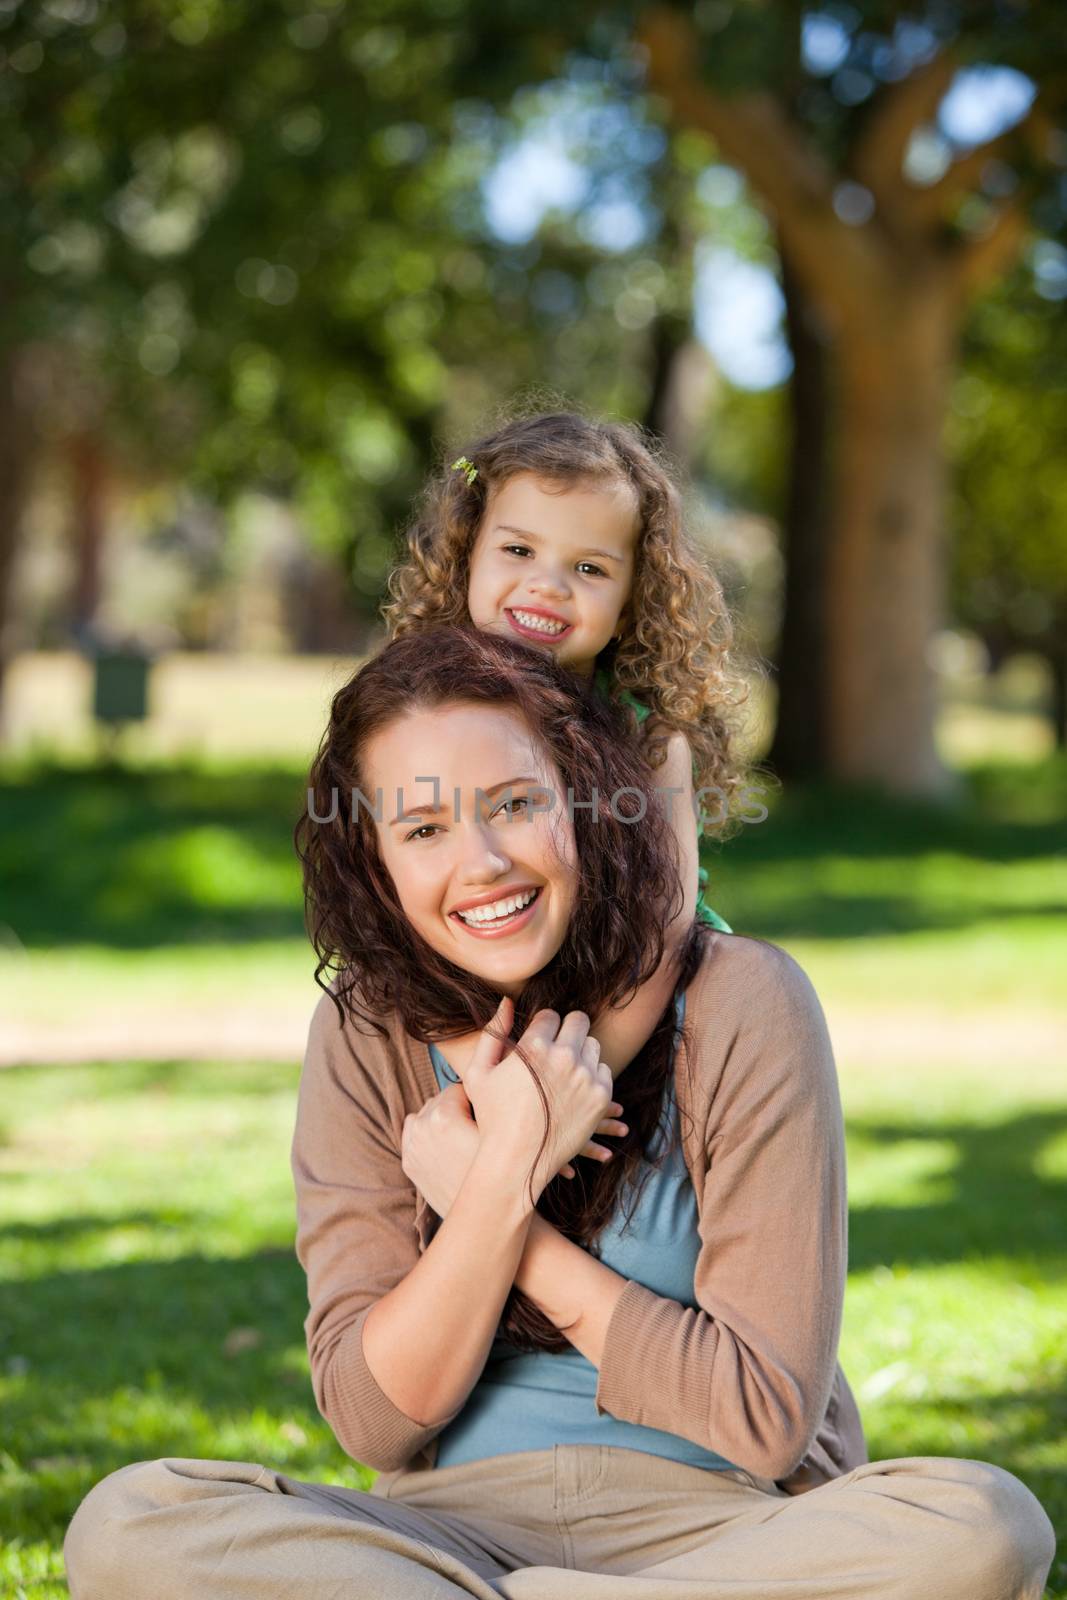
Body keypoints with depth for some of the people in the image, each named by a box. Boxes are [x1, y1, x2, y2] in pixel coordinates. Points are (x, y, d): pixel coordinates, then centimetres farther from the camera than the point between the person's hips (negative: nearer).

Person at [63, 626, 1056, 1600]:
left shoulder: (739, 1005, -8)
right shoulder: (366, 1039, 1)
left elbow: (768, 1417, -11)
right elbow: (373, 1418, -4)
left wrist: (488, 1200, -10)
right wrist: (505, 1173, -18)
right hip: (457, 1519, 1)